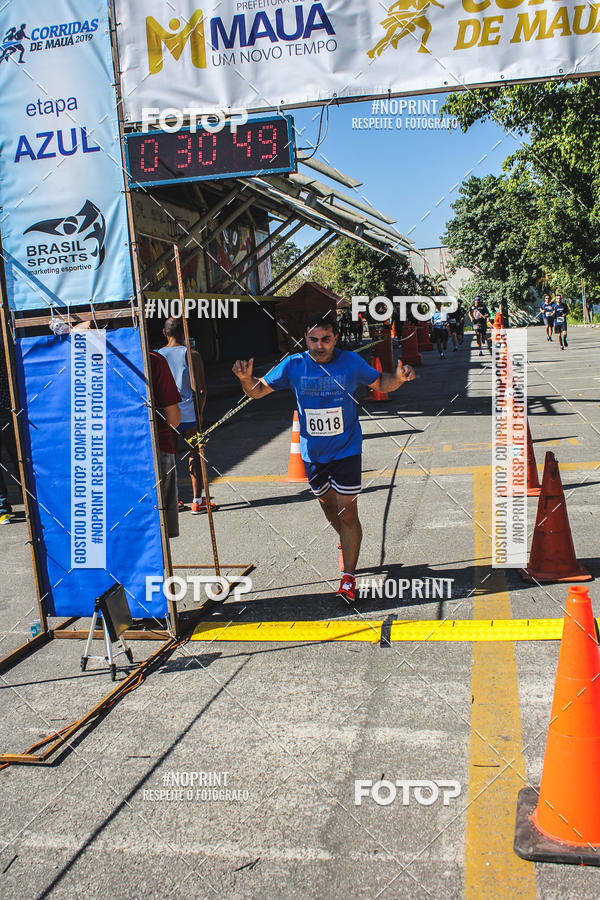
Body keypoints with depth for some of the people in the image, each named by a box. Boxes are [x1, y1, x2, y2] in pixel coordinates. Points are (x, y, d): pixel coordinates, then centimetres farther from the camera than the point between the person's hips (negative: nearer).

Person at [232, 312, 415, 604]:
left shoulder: (351, 362, -10)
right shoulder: (293, 365, -8)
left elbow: (380, 384, 4)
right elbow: (258, 390, -1)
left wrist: (398, 377, -17)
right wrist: (246, 379, -23)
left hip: (346, 449, -3)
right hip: (312, 452, 3)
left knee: (347, 512, -6)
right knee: (327, 504, 21)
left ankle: (348, 576, 8)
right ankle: (347, 541, 51)